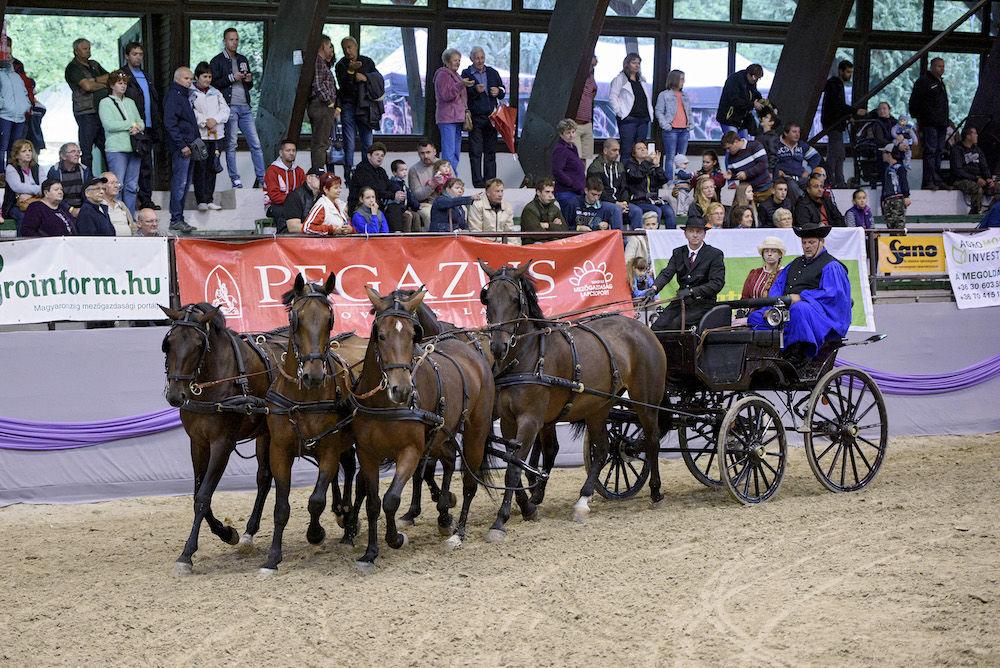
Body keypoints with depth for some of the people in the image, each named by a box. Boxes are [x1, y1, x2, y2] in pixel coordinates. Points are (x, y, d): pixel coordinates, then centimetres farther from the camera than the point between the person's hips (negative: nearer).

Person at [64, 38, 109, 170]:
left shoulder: (94, 65, 21)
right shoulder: (73, 68, -2)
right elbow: (87, 86, -15)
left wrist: (93, 80, -5)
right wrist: (104, 85, 1)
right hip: (86, 112, -6)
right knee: (87, 151, -6)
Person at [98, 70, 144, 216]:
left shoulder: (130, 102, 21)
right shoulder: (105, 103, 2)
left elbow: (141, 122, 16)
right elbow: (109, 124, -12)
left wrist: (137, 127, -8)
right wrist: (131, 124, -7)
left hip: (134, 148, 6)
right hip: (116, 149, -6)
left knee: (132, 186, 5)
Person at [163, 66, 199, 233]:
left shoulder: (185, 96, 20)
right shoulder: (173, 96, -10)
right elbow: (170, 124, -17)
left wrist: (195, 142, 15)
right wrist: (182, 146, -19)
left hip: (188, 147, 10)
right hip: (180, 147, -10)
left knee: (185, 183, 11)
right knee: (180, 183, -10)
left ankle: (178, 218, 15)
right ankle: (176, 219, -8)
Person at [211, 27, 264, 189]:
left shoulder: (243, 60, 20)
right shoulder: (217, 61, 3)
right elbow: (213, 83, -7)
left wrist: (249, 80, 4)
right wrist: (232, 78, -12)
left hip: (245, 107, 5)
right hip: (229, 107, -5)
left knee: (255, 143, 0)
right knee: (231, 144, -3)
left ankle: (261, 178, 2)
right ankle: (235, 180, 1)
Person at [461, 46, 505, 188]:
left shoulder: (492, 73, 14)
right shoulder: (466, 74, 1)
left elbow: (503, 91, 19)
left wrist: (498, 91, -3)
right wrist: (475, 90, -24)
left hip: (491, 117, 4)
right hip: (475, 118, -4)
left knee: (491, 152, 6)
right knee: (475, 152, -4)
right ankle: (478, 183, -3)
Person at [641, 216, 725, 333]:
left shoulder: (715, 254, 2)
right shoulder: (678, 253, 15)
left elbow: (717, 283, -9)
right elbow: (666, 273, 0)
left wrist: (691, 291, -22)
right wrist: (654, 288, -22)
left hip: (703, 304, -4)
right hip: (680, 302, 4)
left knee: (676, 324, -28)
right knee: (657, 327, -17)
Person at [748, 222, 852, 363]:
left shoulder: (831, 266, 3)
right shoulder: (795, 264, 27)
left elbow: (832, 294, -11)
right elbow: (777, 286, 23)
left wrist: (800, 297, -17)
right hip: (786, 309, 7)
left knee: (799, 309, -41)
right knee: (756, 317, -10)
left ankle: (797, 355, -41)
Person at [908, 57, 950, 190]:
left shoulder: (941, 83, 22)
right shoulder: (923, 81, -5)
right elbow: (914, 102, -9)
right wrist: (916, 118, -12)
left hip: (941, 124, 8)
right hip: (930, 123, -8)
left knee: (938, 151, 9)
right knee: (930, 151, -11)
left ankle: (937, 180, 11)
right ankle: (928, 181, -13)